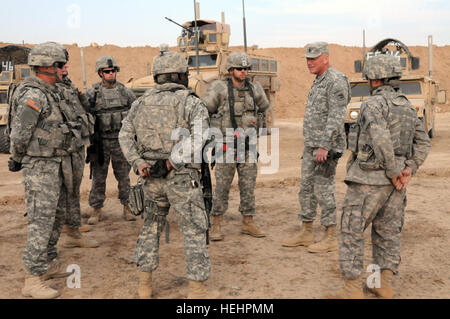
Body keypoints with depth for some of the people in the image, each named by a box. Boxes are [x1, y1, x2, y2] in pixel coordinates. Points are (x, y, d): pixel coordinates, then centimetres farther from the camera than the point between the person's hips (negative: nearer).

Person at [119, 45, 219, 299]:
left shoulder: (142, 102, 10)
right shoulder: (191, 102, -6)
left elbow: (125, 135, 6)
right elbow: (199, 137, -21)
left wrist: (137, 163, -3)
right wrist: (172, 163, -19)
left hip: (151, 179, 5)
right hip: (183, 178, -5)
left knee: (151, 227, 20)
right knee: (195, 231, 5)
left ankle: (145, 286, 26)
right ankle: (198, 292, 9)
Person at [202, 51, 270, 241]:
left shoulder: (254, 89, 4)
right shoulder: (219, 88, -9)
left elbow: (265, 109, 22)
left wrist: (256, 121, 10)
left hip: (248, 147, 4)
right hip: (226, 147, -4)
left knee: (248, 186, 8)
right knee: (222, 187, 1)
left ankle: (248, 223, 20)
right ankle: (216, 225, 13)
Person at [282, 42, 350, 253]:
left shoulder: (336, 81, -13)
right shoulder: (318, 81, 18)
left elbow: (336, 117, -20)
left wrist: (324, 146, -24)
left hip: (326, 147, -10)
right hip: (311, 146, 10)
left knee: (324, 191, -5)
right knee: (306, 189, 12)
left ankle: (330, 238, 7)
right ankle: (306, 234, 23)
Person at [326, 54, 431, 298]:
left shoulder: (373, 104, -13)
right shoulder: (407, 106, 12)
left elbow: (381, 140, -26)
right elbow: (423, 143, 10)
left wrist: (394, 173, -16)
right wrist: (409, 168, 0)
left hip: (368, 179, -8)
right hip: (394, 182, 8)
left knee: (352, 232, 1)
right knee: (388, 232, 15)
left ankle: (353, 289, 4)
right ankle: (385, 285, 21)